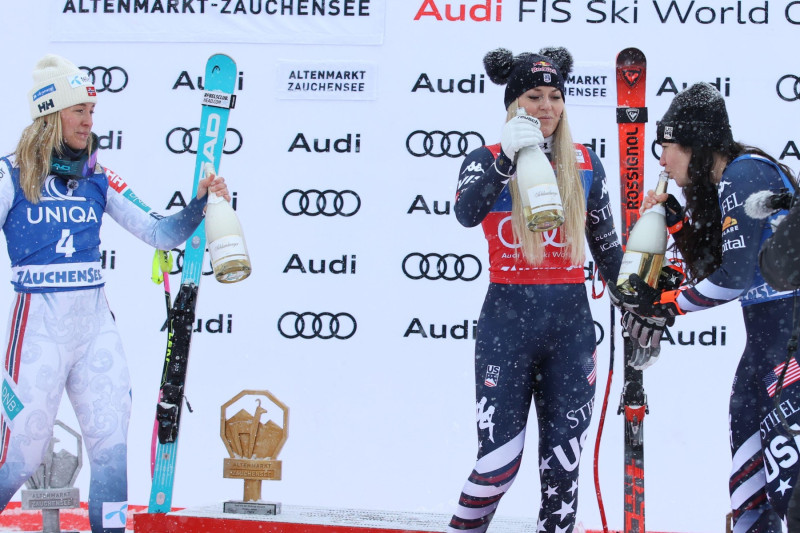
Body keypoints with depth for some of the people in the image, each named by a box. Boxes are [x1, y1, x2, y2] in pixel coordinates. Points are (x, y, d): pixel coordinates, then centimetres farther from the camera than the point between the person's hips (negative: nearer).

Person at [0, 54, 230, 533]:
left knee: (112, 448, -1)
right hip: (39, 325, -4)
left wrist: (201, 203, -7)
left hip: (96, 323, 4)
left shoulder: (99, 180, 8)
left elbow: (160, 233, 7)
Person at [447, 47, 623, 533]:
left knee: (564, 457, 7)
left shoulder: (585, 164, 7)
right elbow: (467, 213, -23)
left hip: (570, 321, 3)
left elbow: (606, 244, 15)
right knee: (499, 460, -6)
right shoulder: (486, 161, -1)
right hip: (507, 319, -3)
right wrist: (507, 159, -35)